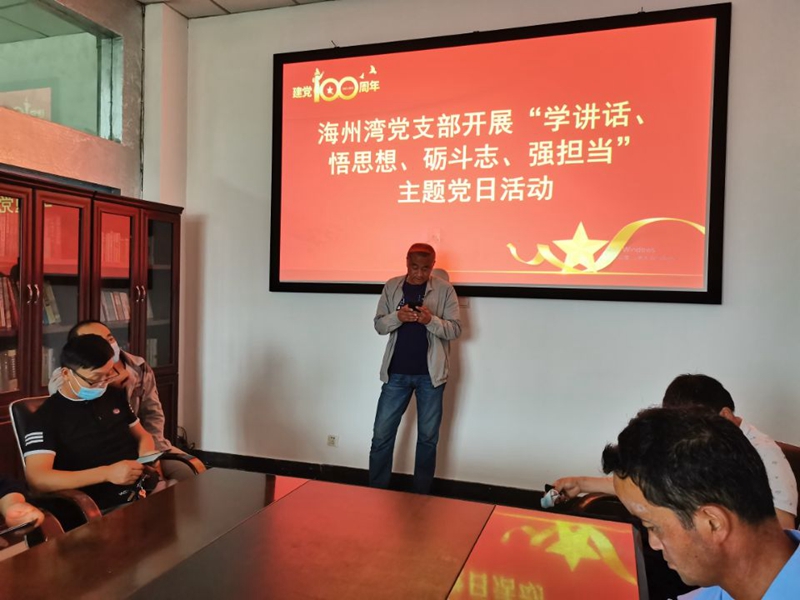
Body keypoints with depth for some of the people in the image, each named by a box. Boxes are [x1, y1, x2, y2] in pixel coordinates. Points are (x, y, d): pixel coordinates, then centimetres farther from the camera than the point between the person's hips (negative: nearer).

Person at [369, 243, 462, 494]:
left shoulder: (444, 289, -3)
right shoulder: (392, 286, 4)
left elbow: (456, 329, -5)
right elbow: (379, 324, 3)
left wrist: (430, 320, -23)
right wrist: (397, 317, -18)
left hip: (430, 373, -1)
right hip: (396, 372, 2)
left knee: (428, 437, 9)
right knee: (381, 434, 5)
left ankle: (421, 495, 23)